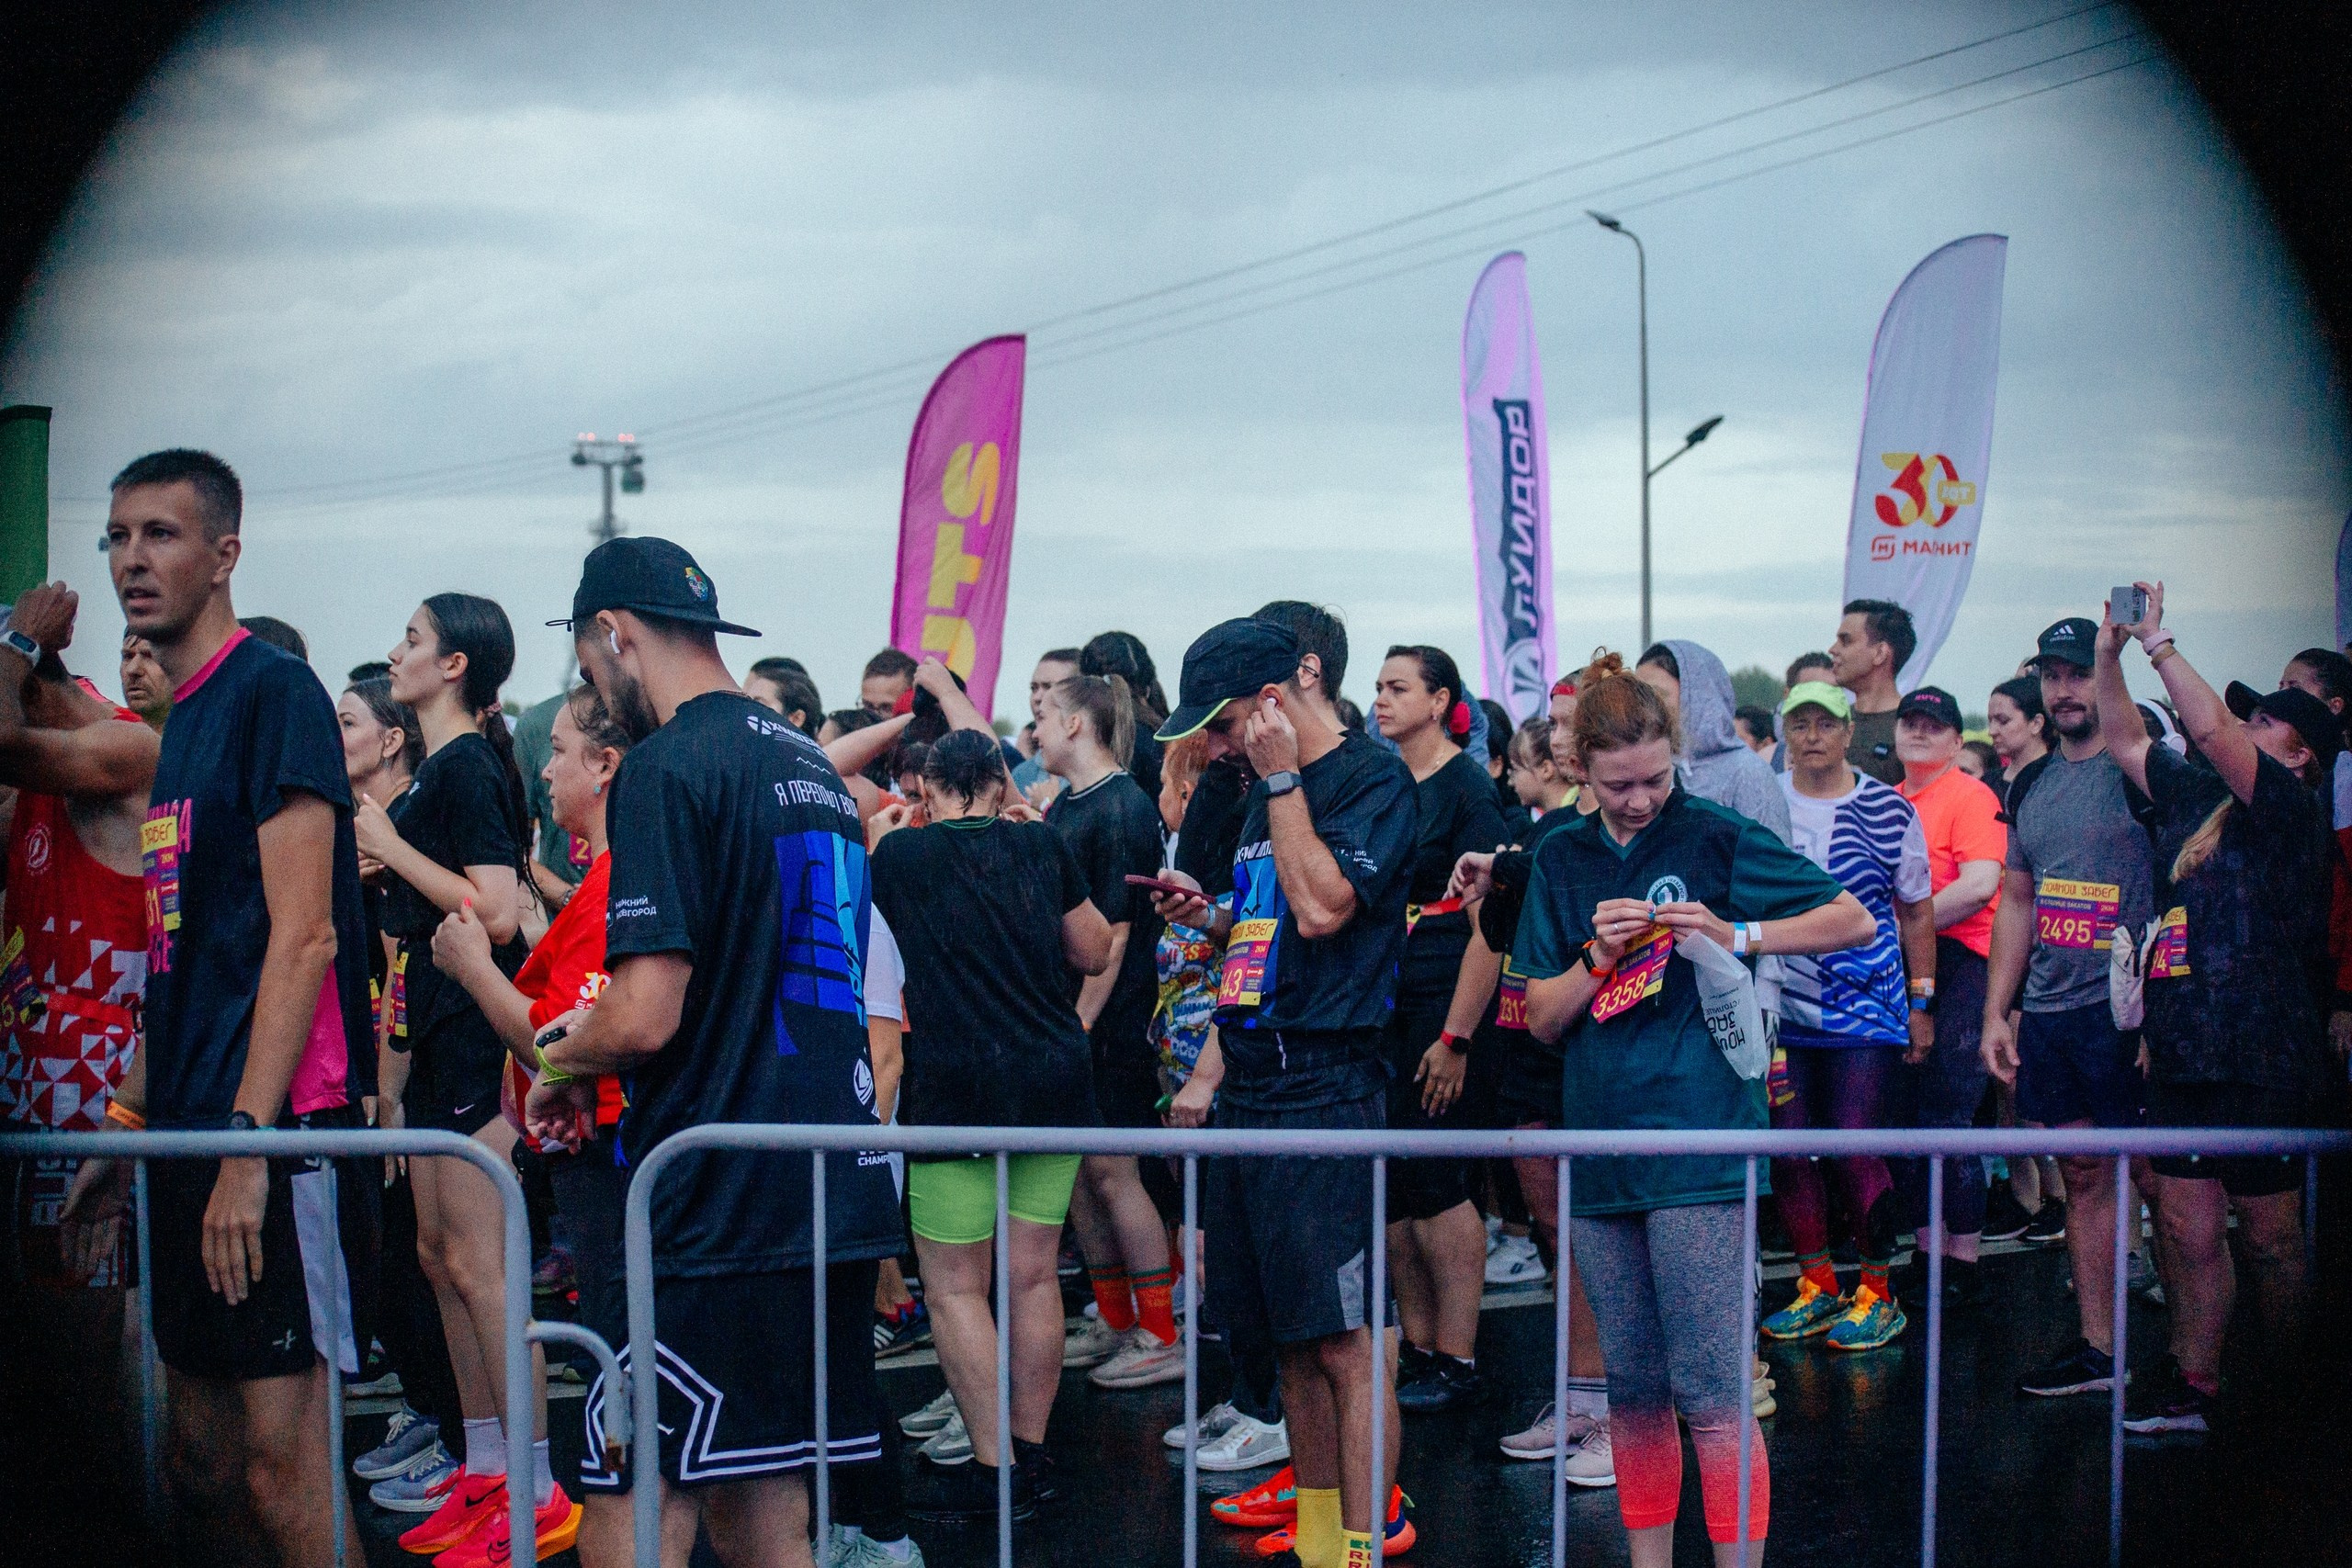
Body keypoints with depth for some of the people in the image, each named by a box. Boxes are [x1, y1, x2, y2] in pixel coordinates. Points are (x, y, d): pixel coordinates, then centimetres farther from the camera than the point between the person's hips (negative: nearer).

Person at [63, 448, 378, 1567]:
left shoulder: (273, 693, -9)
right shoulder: (178, 724, 18)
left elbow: (303, 938, -16)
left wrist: (247, 1139, -21)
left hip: (272, 1135, -9)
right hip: (191, 1136, 9)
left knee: (278, 1460, -7)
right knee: (197, 1461, 12)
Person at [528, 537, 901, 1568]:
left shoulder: (665, 769, -11)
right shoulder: (815, 769, 17)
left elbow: (646, 1016, -18)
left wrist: (559, 1065, 3)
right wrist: (594, 1043, 26)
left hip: (712, 1210, -9)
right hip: (834, 1198, 9)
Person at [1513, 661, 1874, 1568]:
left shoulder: (1715, 838, -1)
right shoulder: (1562, 860, 11)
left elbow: (1855, 921, 0)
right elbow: (1541, 1018, 10)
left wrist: (1737, 935, -12)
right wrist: (1595, 958, -8)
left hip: (1698, 1142, -5)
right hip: (1599, 1145, 5)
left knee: (1710, 1392, -7)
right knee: (1631, 1390, 12)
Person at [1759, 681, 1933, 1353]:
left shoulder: (1888, 811, 0)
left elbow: (1915, 912, 9)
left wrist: (1921, 1003, 8)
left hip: (1866, 1007, -2)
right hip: (1780, 1009, 3)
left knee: (1855, 1151, -6)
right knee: (1788, 1149, 5)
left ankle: (1878, 1292, 10)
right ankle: (1817, 1286, 20)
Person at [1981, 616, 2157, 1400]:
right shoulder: (2031, 784, 14)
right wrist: (1995, 1013, 14)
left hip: (2123, 1011, -6)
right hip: (2047, 1011, 7)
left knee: (2155, 1178, -3)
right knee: (2084, 1176, 11)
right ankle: (2098, 1346, 17)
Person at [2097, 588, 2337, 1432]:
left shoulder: (2292, 810, -9)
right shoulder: (2198, 798, 13)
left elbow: (2210, 729, -22)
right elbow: (2126, 743, 23)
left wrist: (2157, 640, -13)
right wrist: (2112, 650, 12)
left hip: (2258, 1064, -7)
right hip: (2184, 1056, 7)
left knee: (2269, 1238, 3)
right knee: (2187, 1231, 9)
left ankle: (2290, 1390, 16)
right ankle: (2190, 1380, 17)